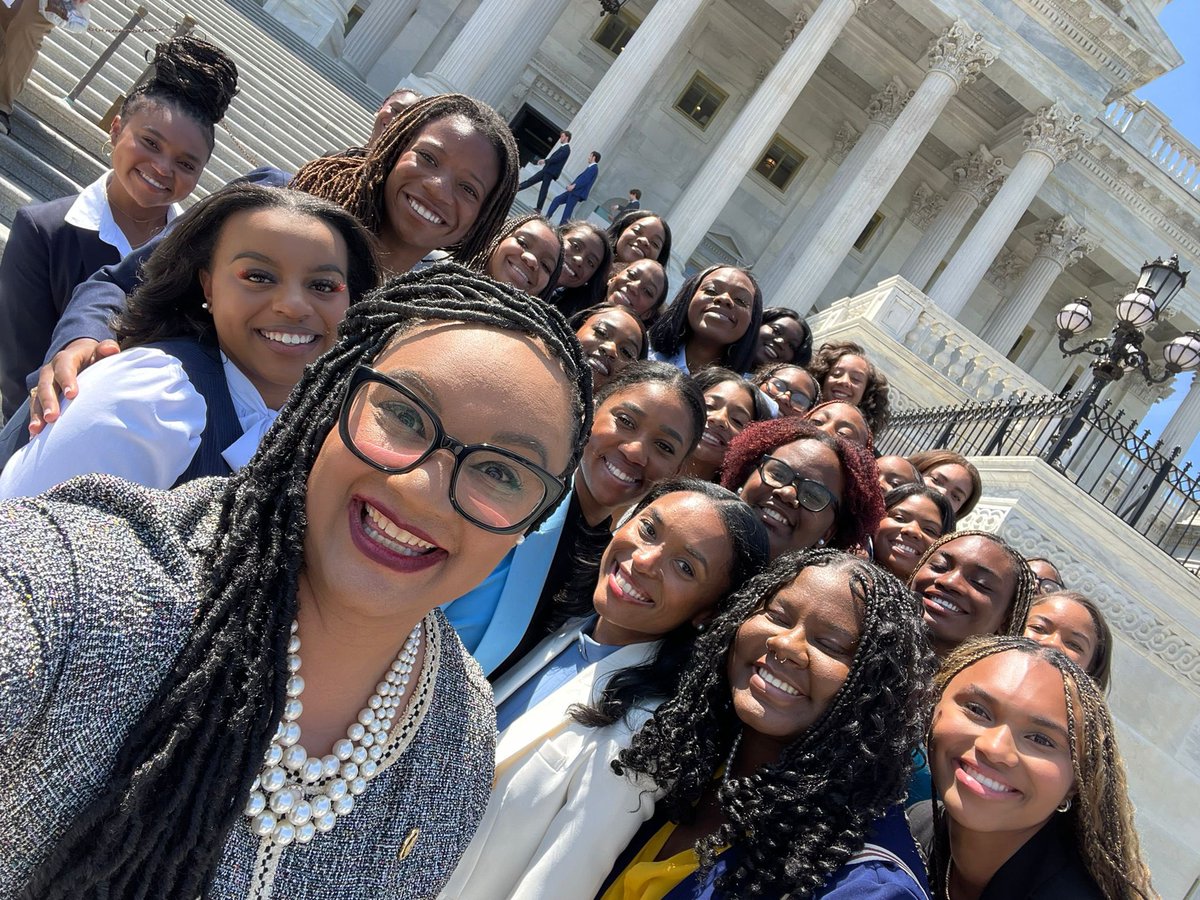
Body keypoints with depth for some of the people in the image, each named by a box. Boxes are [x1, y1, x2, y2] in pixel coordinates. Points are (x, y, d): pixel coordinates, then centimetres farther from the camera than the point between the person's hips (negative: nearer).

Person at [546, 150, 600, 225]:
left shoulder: (594, 168, -11)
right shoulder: (591, 167, 20)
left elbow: (585, 180, -21)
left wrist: (573, 186, -24)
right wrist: (571, 185, 8)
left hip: (577, 193, -10)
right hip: (574, 191, 10)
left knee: (567, 210, -9)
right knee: (557, 200, 11)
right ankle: (546, 219, 13)